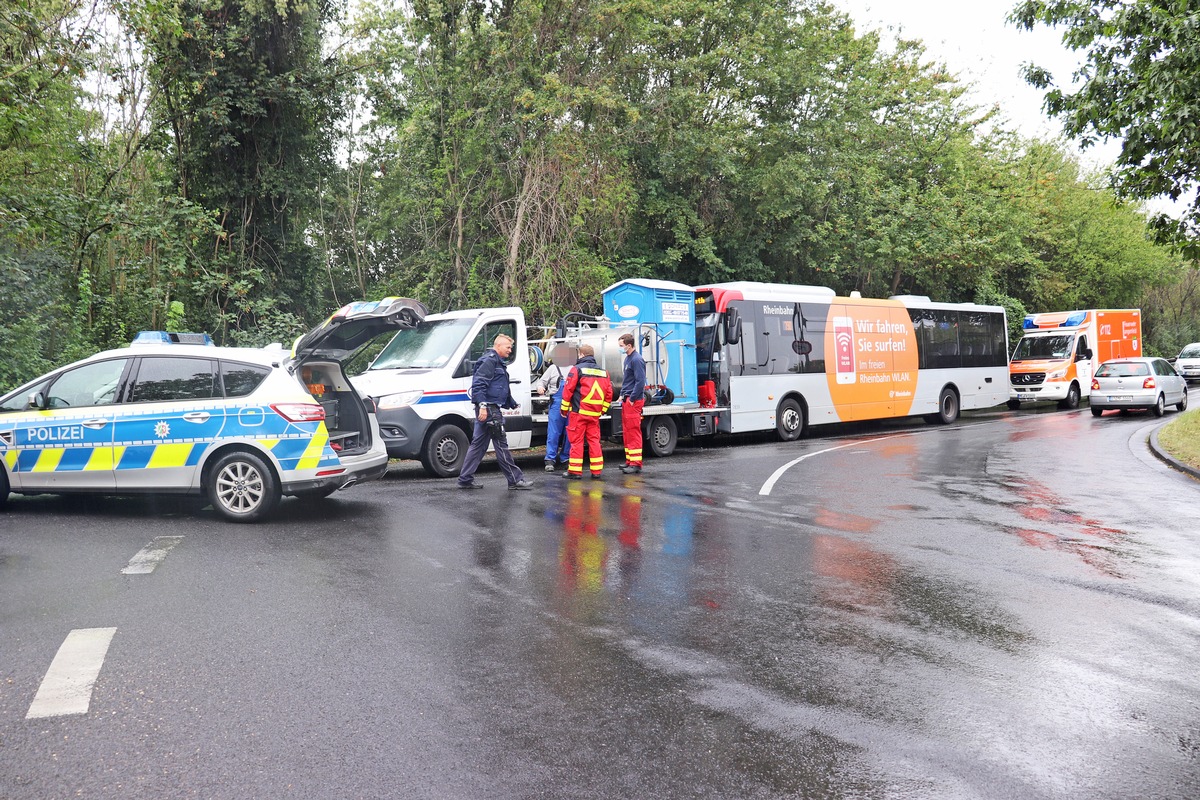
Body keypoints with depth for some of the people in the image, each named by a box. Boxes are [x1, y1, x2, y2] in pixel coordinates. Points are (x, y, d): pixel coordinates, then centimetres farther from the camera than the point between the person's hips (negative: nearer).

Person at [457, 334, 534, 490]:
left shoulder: (498, 363, 23)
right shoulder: (489, 361, -10)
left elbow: (504, 389, 35)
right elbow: (479, 384, -20)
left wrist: (512, 404, 41)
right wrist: (482, 405, -27)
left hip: (490, 409, 11)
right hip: (489, 409, -11)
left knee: (478, 444, 10)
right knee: (501, 444, -6)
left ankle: (465, 479, 13)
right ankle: (516, 479, -2)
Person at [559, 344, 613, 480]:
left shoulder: (577, 369, -5)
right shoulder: (603, 372, 12)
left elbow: (568, 390, -7)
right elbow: (608, 394, 12)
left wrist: (564, 408, 2)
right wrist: (602, 410, 18)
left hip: (578, 412, -5)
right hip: (594, 414, 5)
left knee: (576, 441, 0)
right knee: (594, 440, 8)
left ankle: (575, 471, 2)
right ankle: (597, 471, 8)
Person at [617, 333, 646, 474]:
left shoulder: (637, 360, -15)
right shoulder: (627, 358, 16)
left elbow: (640, 382, -20)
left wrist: (632, 399, -18)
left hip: (634, 400, -10)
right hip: (627, 400, 10)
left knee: (634, 432, -8)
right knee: (627, 432, 13)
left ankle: (636, 464, -7)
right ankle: (629, 461, 20)